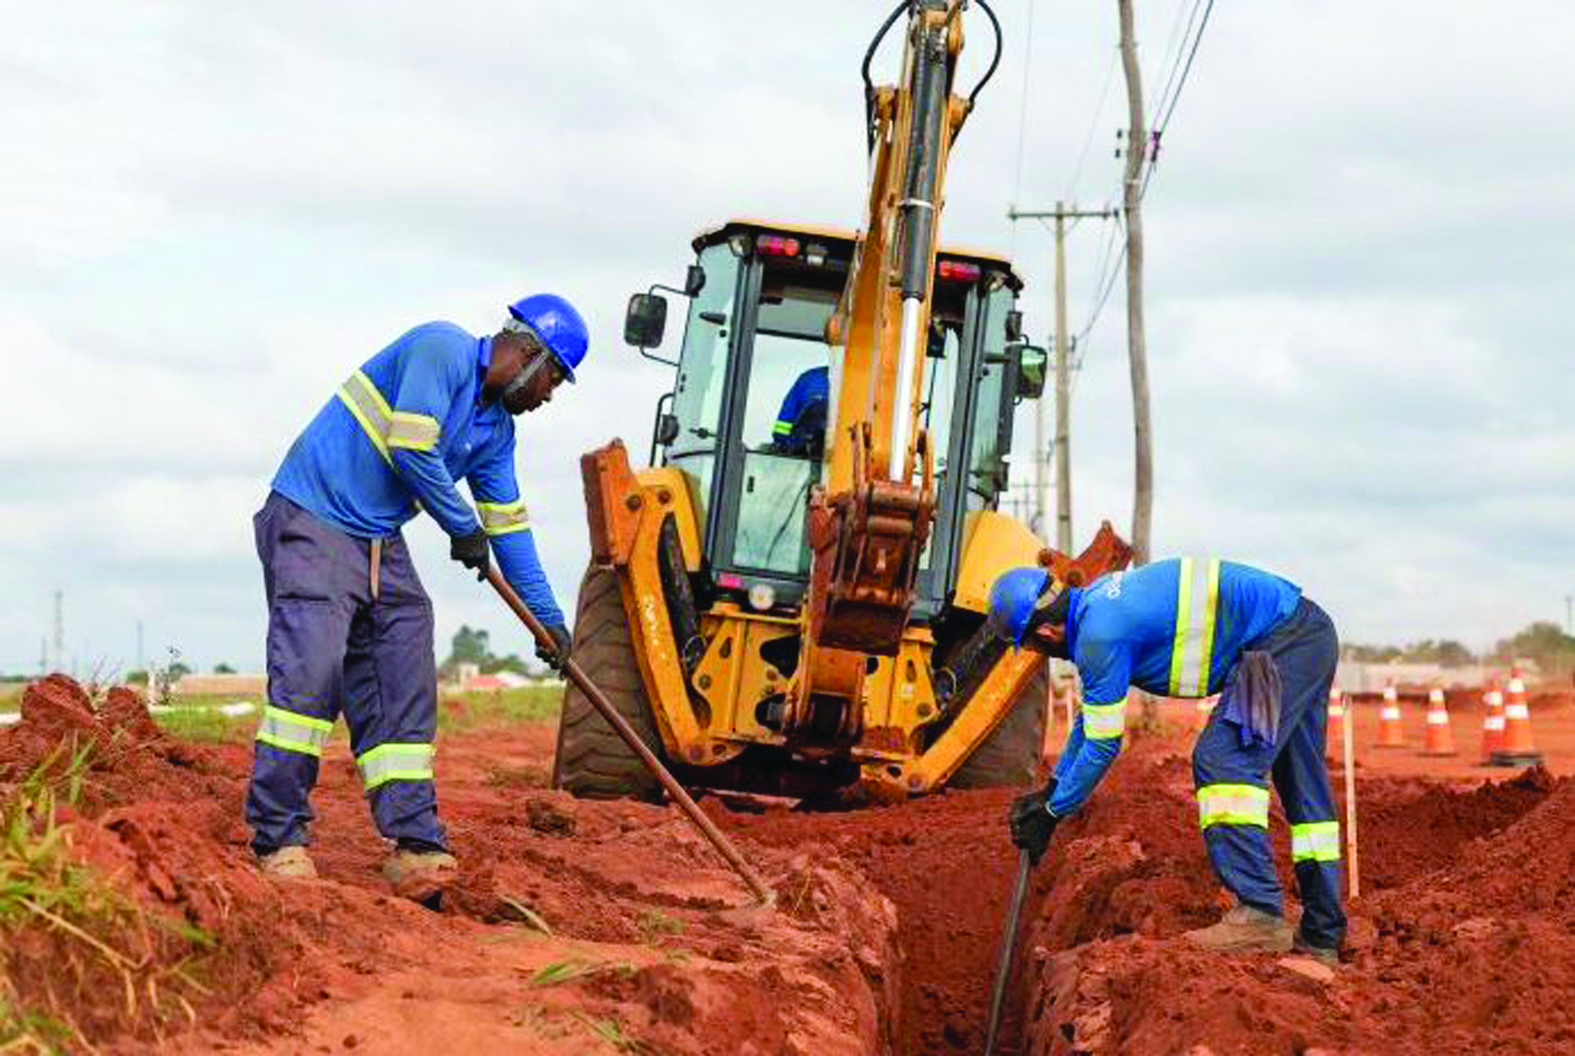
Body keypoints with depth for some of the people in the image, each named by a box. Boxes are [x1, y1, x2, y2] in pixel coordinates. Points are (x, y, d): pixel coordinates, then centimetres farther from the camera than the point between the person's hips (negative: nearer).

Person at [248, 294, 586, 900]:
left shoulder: (496, 429, 15)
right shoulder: (442, 349, -11)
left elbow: (509, 525, 21)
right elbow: (411, 449, -19)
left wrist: (548, 616, 21)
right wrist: (463, 528, -7)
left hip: (383, 549, 9)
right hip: (313, 524, -9)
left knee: (403, 695, 0)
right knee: (309, 673, -19)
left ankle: (415, 849, 0)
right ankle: (279, 843, -16)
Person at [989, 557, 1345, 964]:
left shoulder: (1100, 634, -20)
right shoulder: (1096, 603, 11)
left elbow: (1103, 744, -13)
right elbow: (1092, 714, 23)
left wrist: (1050, 814, -2)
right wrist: (1051, 790, 24)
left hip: (1282, 641, -10)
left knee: (1222, 758, -18)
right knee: (1302, 785, 12)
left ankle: (1260, 913, -24)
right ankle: (1322, 936, 18)